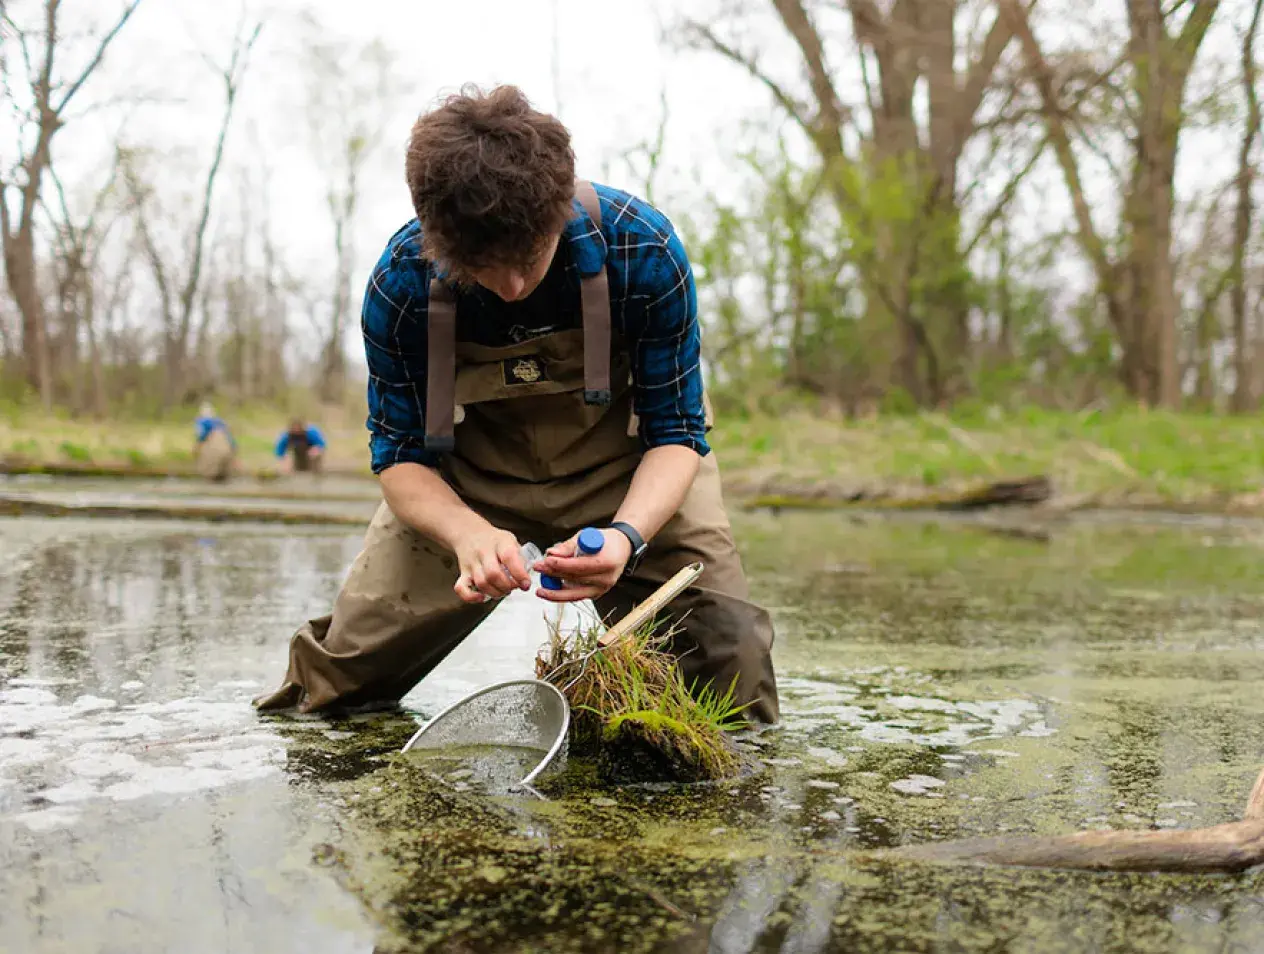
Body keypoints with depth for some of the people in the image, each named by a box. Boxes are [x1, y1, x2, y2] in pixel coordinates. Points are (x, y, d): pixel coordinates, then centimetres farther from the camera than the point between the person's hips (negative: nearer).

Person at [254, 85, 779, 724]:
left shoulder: (643, 250, -27)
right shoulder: (401, 282, -23)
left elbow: (676, 432, -18)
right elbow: (399, 454, -14)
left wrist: (627, 534, -38)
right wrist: (467, 531, -36)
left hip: (623, 469, 0)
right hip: (464, 481, 1)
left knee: (733, 678, -15)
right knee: (335, 686, -1)